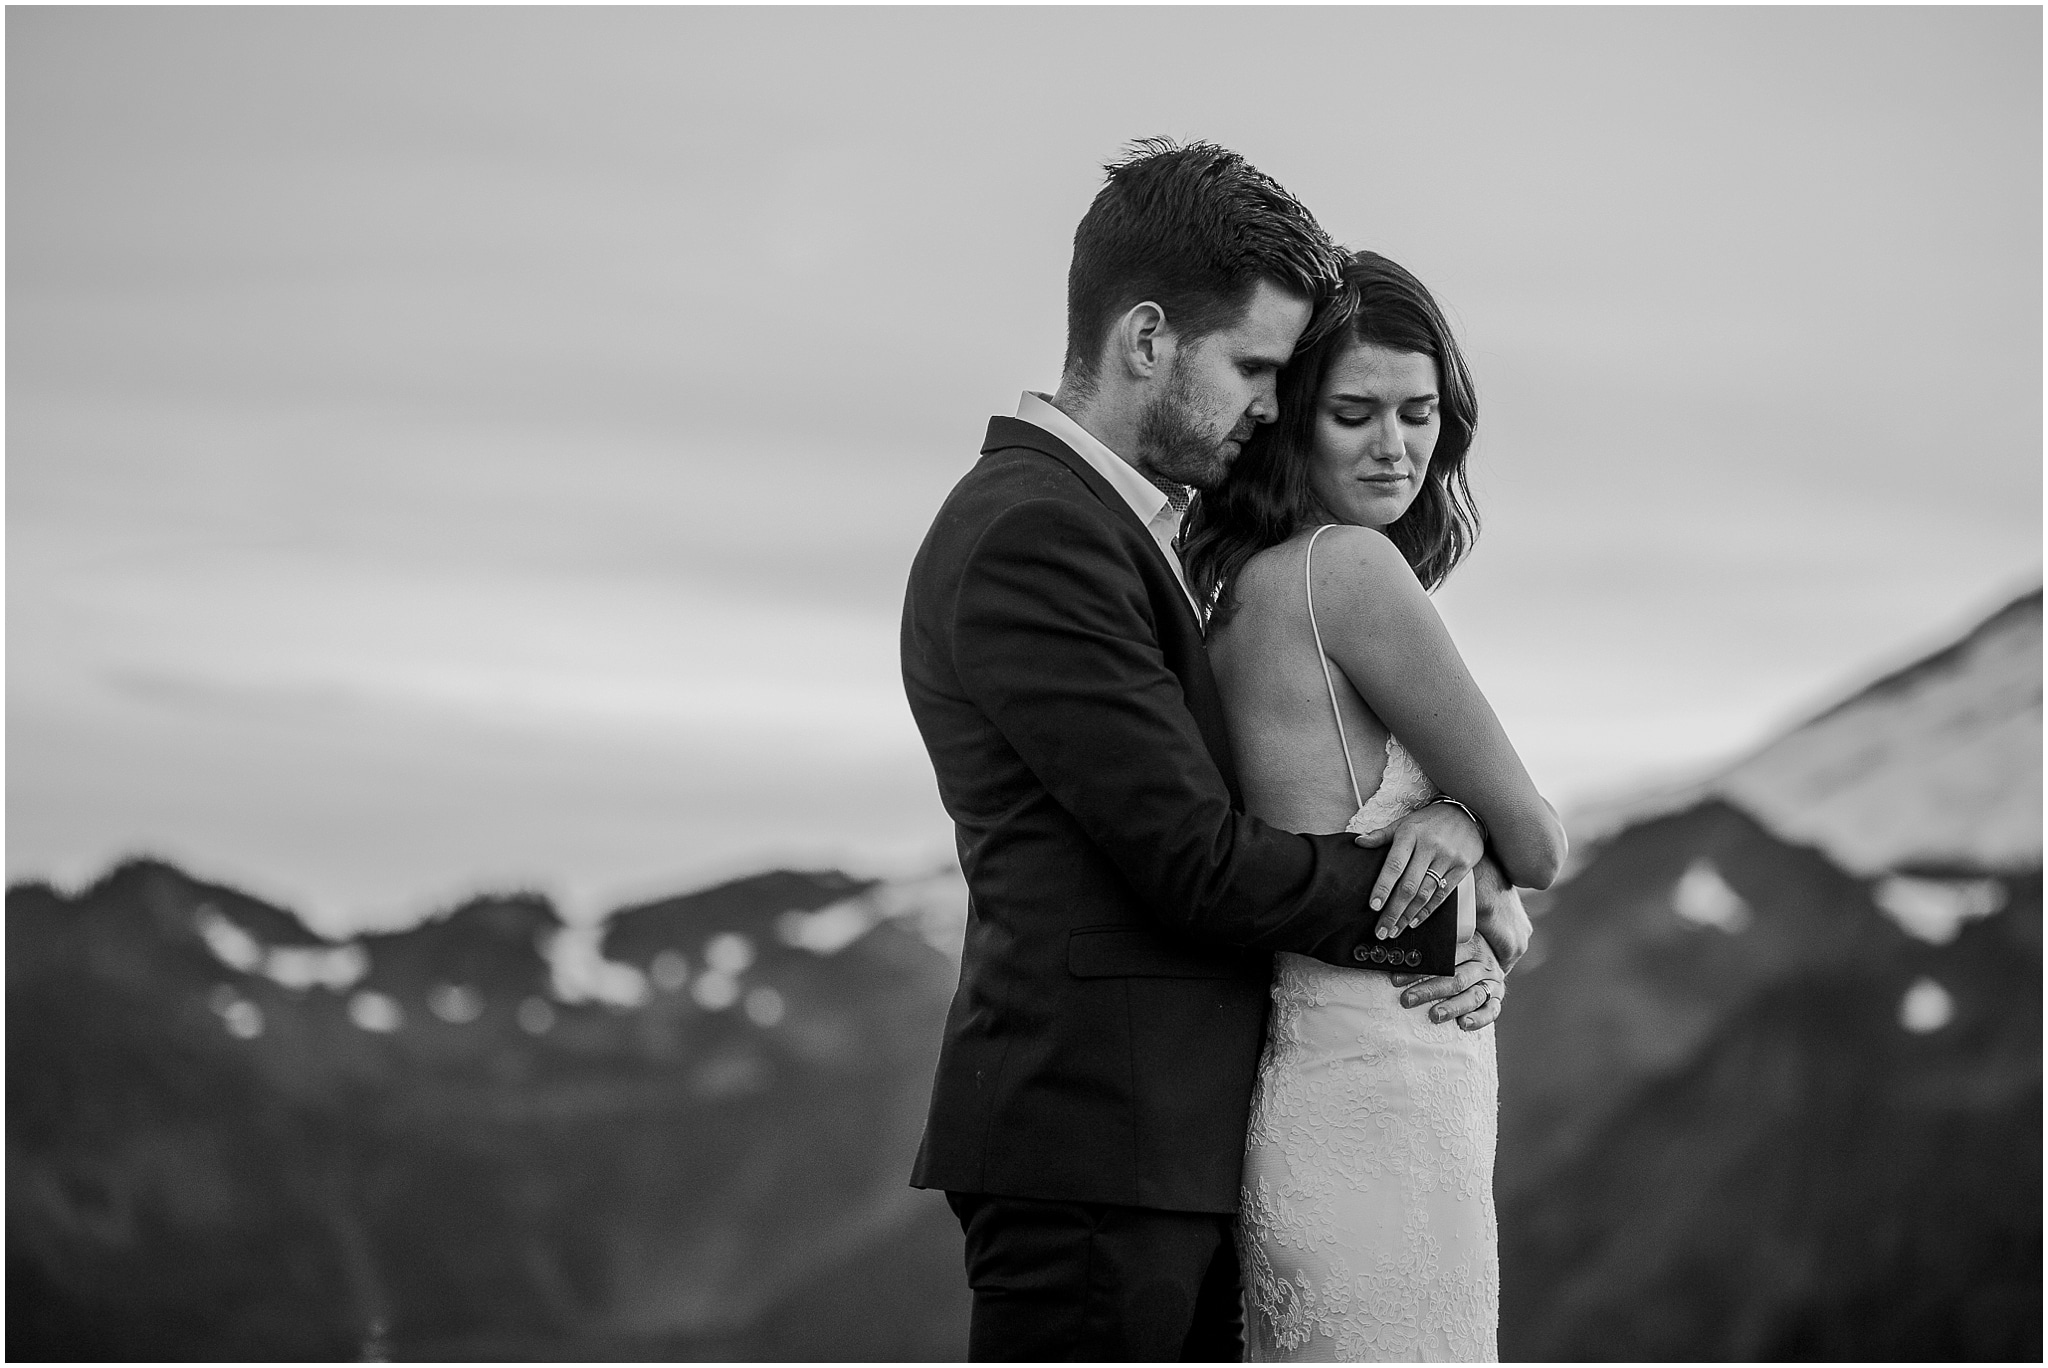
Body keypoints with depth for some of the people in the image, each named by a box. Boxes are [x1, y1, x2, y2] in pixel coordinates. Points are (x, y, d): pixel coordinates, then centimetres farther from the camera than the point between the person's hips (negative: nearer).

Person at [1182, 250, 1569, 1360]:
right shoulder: (1349, 567, -14)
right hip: (1380, 1092, -10)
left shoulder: (1237, 592, 12)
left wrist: (1447, 823, -8)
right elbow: (1535, 845, -9)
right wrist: (1488, 830, 13)